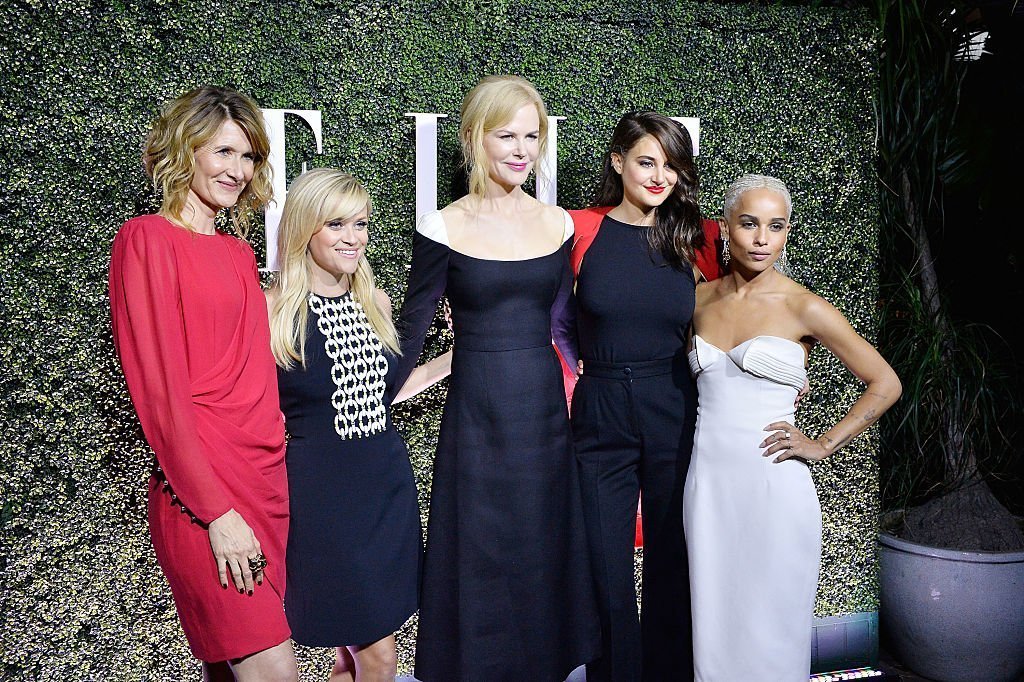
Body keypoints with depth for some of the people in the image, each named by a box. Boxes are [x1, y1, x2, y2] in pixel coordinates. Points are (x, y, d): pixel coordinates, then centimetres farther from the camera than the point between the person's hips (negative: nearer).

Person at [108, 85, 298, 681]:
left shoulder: (239, 252, 15)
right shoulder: (147, 239, -7)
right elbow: (158, 390, -12)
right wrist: (217, 510, -15)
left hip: (270, 477, 7)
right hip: (201, 490, -7)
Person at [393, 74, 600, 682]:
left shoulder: (557, 224, 4)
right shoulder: (444, 230, -7)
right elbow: (411, 331, -2)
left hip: (546, 414, 4)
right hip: (477, 419, -3)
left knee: (545, 557, 15)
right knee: (480, 564, 7)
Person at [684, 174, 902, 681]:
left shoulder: (805, 309, -6)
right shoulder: (700, 299, 6)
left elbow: (885, 383, 0)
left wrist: (823, 445, -3)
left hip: (772, 485, -3)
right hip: (707, 481, 4)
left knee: (769, 628, 7)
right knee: (714, 624, 12)